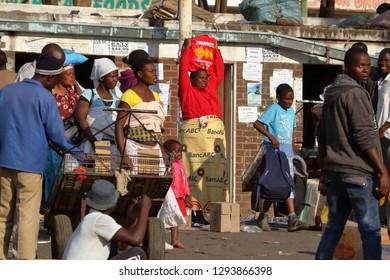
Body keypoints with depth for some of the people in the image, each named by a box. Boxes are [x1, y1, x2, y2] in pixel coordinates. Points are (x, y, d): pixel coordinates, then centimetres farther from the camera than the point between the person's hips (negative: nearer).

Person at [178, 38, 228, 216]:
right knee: (193, 170, -8)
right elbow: (183, 69, 3)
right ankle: (193, 213, -11)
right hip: (193, 133, -6)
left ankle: (203, 212, -1)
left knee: (213, 172, 0)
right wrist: (187, 49, 10)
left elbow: (219, 70, 27)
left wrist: (216, 50, 28)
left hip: (214, 133, 6)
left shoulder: (211, 88, 22)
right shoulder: (187, 90, 7)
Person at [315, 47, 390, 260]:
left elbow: (322, 136, 19)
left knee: (333, 227, 13)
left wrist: (324, 173, 24)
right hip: (357, 173, -8)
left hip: (334, 171, 8)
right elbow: (364, 136, -16)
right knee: (370, 229, -6)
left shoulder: (331, 95, 16)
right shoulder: (355, 93, -10)